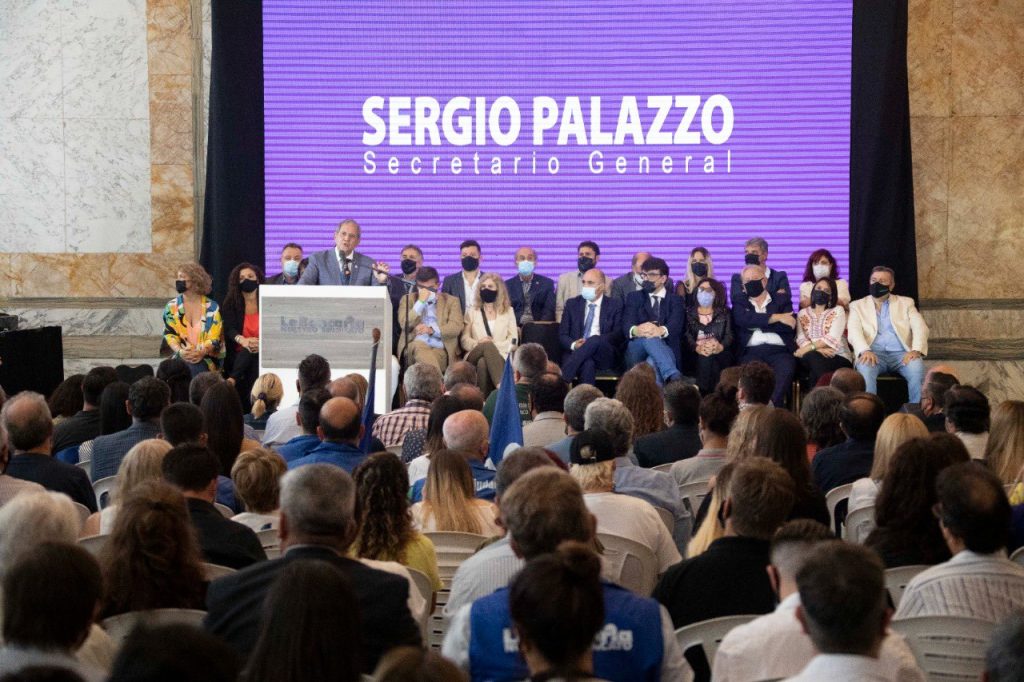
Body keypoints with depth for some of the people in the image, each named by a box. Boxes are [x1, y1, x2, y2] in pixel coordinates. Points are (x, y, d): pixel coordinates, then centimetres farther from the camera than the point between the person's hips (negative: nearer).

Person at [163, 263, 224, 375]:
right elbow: (170, 334, 1)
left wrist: (200, 352, -23)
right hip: (182, 358, 1)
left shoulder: (212, 307, 3)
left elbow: (215, 338, -3)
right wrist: (180, 351, -19)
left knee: (195, 367, -34)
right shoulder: (172, 306, 9)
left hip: (206, 359, -1)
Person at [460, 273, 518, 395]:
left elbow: (512, 341, 7)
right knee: (487, 345, -37)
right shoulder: (471, 311, 22)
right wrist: (478, 344, -11)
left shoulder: (508, 311, 20)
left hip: (500, 357, 0)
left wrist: (495, 345, -11)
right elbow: (464, 341, 11)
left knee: (483, 363, -38)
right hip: (474, 356, 0)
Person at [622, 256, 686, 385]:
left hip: (665, 350, -1)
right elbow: (626, 325, 0)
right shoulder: (634, 297, 19)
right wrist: (635, 330, -29)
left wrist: (661, 330, -34)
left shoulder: (675, 300, 15)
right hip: (636, 352, 1)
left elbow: (676, 325, -7)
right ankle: (674, 377, -52)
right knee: (647, 337, -36)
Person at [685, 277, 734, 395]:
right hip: (696, 353, -1)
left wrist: (721, 346, -18)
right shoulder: (689, 313, 19)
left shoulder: (724, 313, 22)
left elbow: (729, 335, 7)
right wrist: (697, 347, -20)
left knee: (713, 359, -36)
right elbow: (687, 335, 3)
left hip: (719, 352, 1)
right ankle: (703, 394, -37)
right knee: (704, 359, -36)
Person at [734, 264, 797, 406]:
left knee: (785, 370, -33)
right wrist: (776, 317, -5)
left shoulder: (782, 300, 19)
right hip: (751, 351, 0)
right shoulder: (739, 301, 19)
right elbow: (743, 319, -4)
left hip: (779, 350, 0)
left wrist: (756, 323, 2)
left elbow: (790, 326, 2)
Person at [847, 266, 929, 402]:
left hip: (901, 353, 1)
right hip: (873, 353, -1)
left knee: (917, 367, -33)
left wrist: (916, 350, -16)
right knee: (865, 367, -36)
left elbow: (920, 327, 5)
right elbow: (854, 331, 1)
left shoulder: (906, 303, 19)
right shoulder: (858, 305, 17)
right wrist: (865, 350, -22)